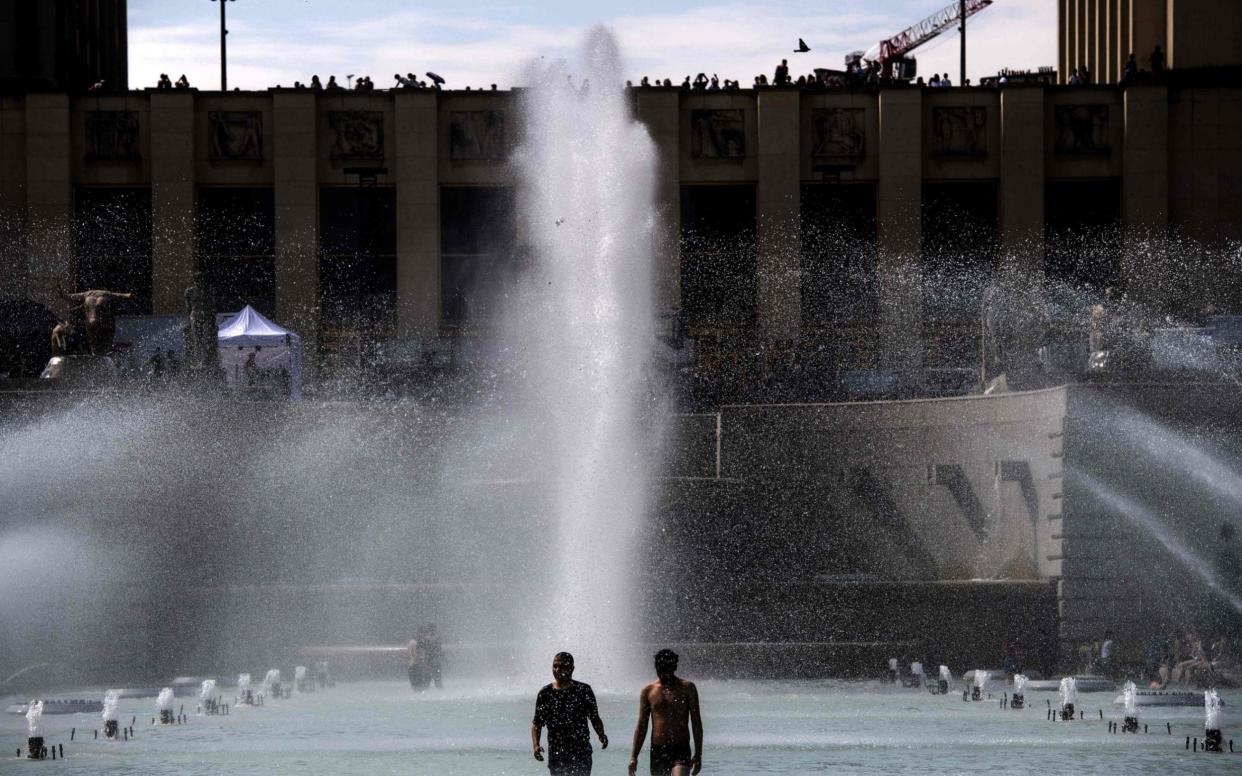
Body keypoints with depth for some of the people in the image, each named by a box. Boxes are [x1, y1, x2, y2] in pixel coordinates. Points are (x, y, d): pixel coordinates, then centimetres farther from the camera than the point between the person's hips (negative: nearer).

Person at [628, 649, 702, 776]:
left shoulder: (687, 688, 1)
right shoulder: (648, 691, 6)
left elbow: (696, 723, 3)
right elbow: (641, 726, 10)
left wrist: (698, 755, -1)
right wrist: (634, 757, 5)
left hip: (680, 750, -3)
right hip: (657, 751, 3)